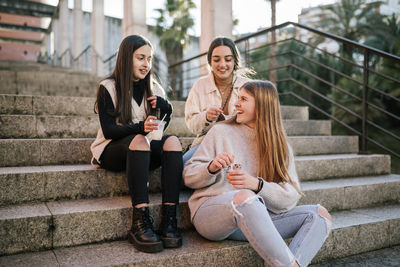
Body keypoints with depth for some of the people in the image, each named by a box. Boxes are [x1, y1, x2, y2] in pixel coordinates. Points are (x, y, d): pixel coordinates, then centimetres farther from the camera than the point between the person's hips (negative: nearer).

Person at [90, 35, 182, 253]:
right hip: (112, 151, -4)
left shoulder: (154, 89, 11)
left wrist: (165, 108, -12)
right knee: (138, 140, -35)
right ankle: (140, 222, -42)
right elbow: (108, 130, -13)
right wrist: (140, 127, -31)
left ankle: (169, 221, -35)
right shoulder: (108, 87, -3)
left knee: (172, 141, -26)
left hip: (144, 152, 4)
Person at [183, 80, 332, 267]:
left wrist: (257, 184, -21)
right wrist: (212, 168, -18)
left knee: (319, 214, -10)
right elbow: (188, 177, 4)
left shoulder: (281, 147, 11)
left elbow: (291, 196, -2)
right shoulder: (220, 131, 6)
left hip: (254, 218, 4)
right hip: (211, 208, -3)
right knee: (245, 197, -36)